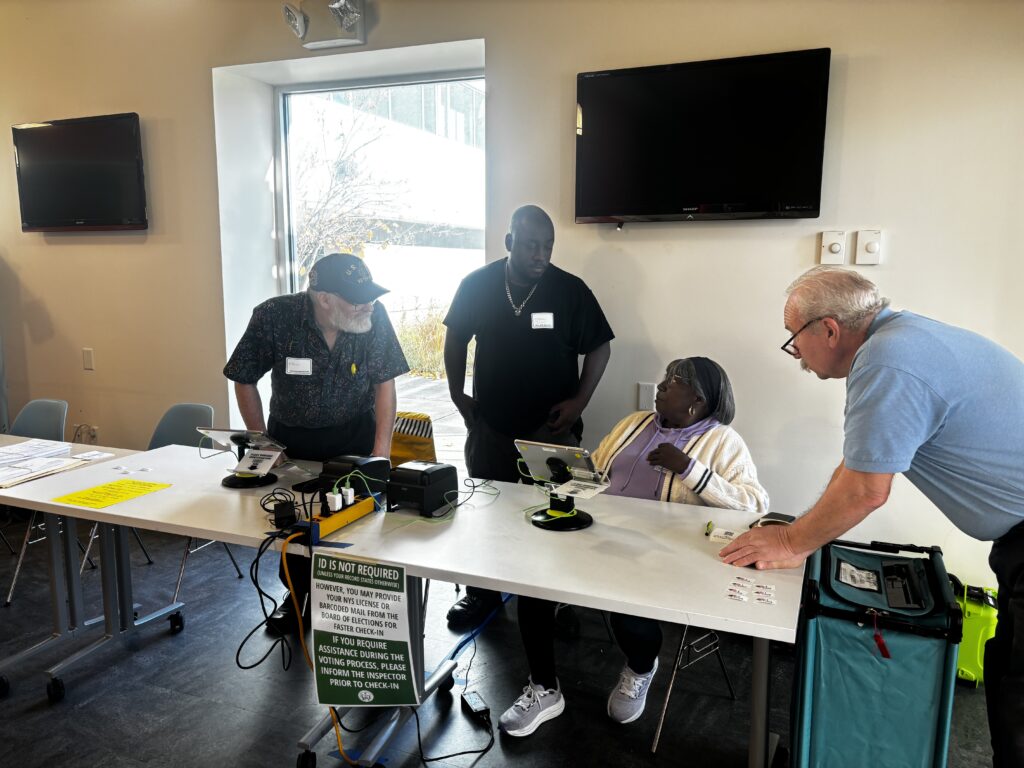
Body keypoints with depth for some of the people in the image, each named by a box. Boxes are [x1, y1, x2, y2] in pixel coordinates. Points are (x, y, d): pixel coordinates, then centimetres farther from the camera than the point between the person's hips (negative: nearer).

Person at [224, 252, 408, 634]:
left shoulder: (374, 316, -21)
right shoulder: (273, 317, -24)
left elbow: (384, 382, -11)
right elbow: (245, 380, -9)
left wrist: (382, 451, -14)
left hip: (354, 434, 0)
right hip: (291, 436, 1)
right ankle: (299, 596, 34)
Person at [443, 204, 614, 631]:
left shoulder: (570, 289, -7)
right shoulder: (477, 284, -3)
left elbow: (599, 347, 0)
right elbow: (456, 338, 10)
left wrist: (579, 400, -9)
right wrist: (457, 395, 4)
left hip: (550, 425, -1)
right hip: (489, 424, 2)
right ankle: (481, 594, 29)